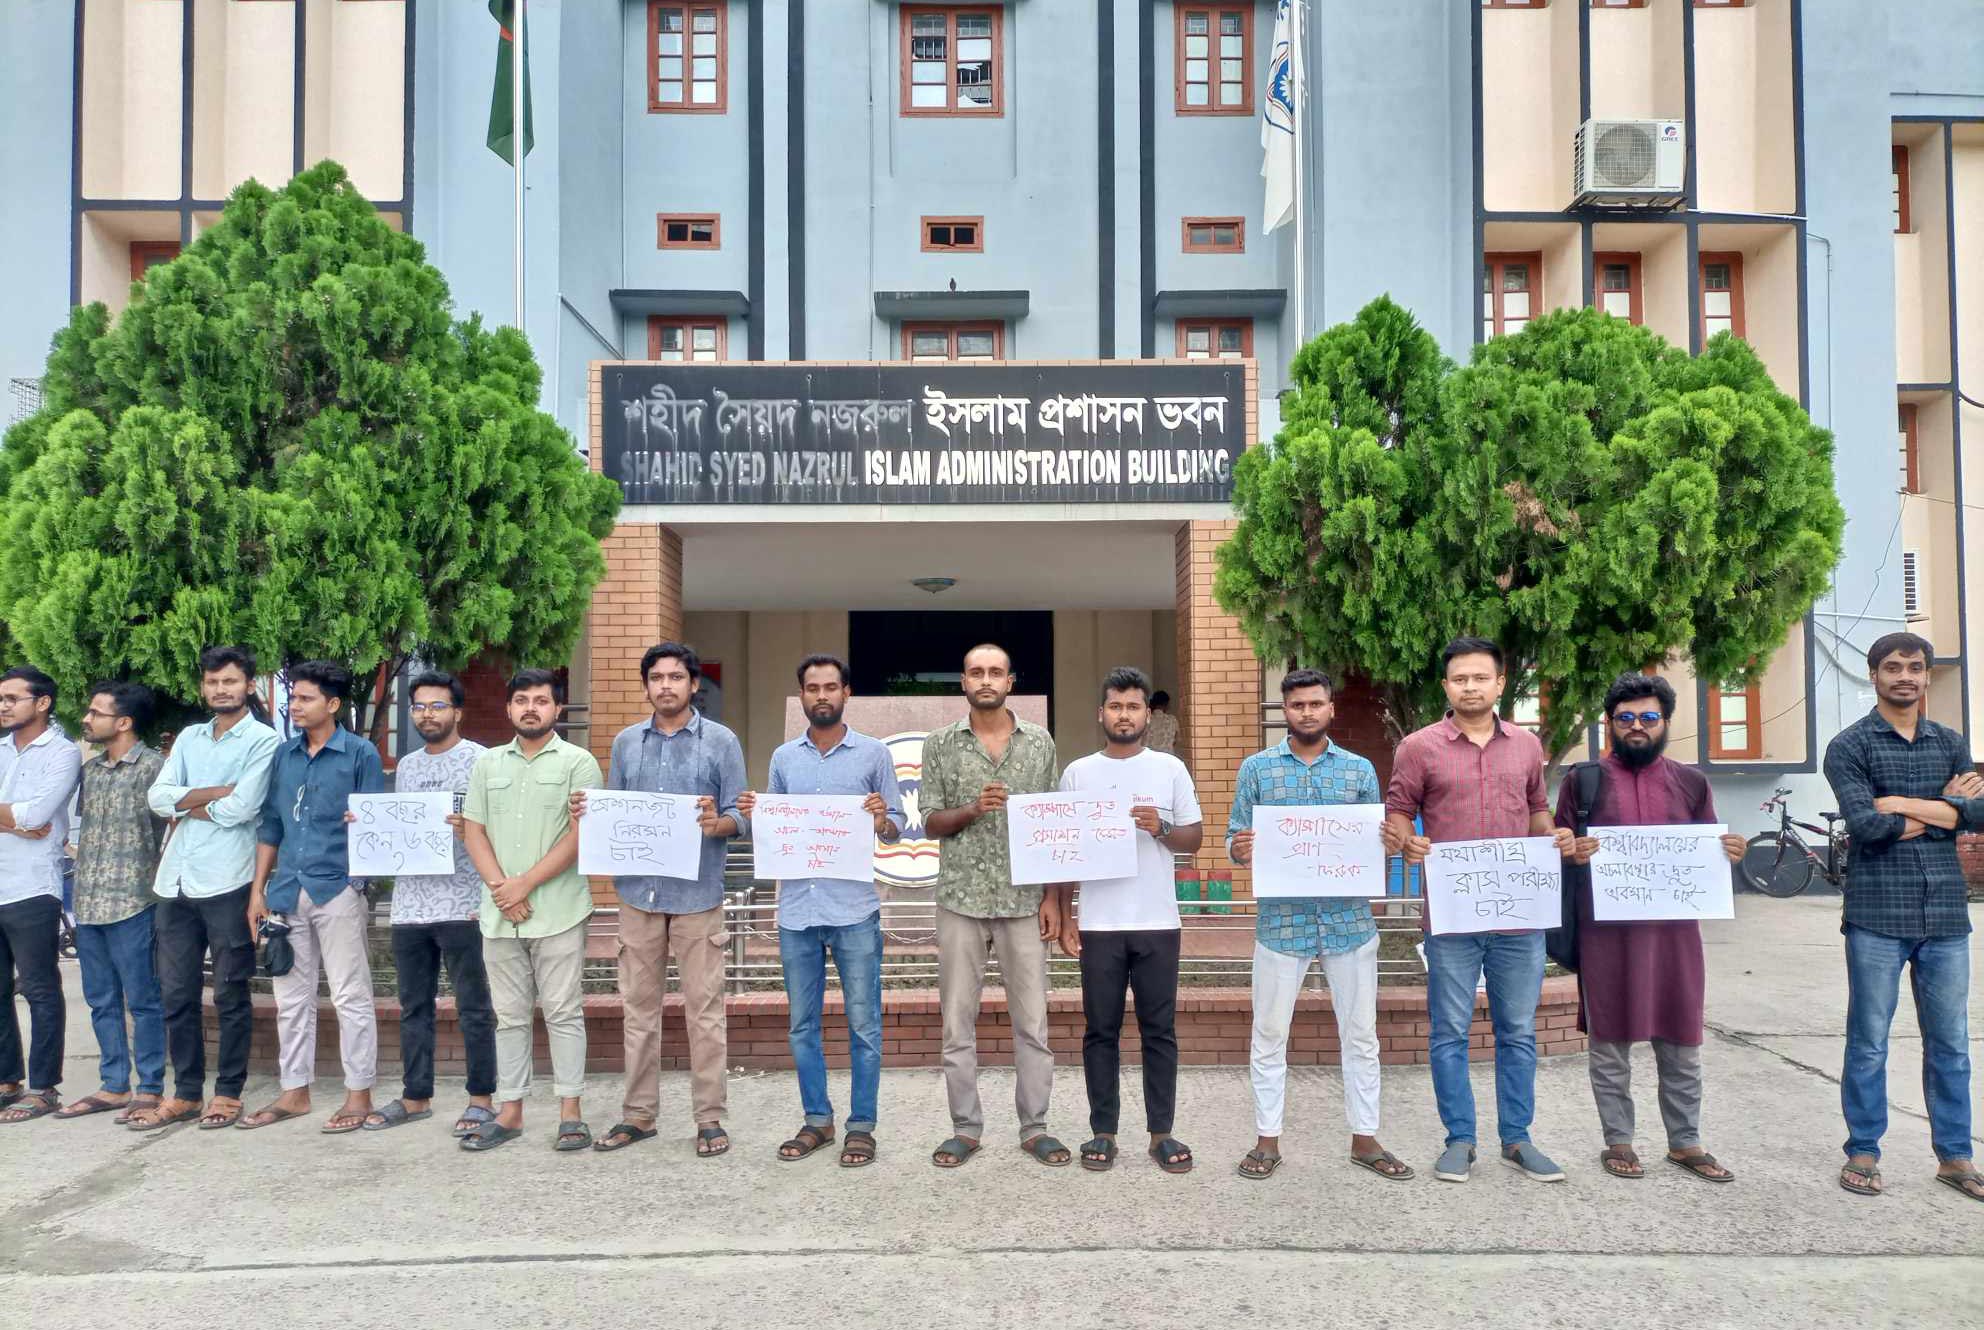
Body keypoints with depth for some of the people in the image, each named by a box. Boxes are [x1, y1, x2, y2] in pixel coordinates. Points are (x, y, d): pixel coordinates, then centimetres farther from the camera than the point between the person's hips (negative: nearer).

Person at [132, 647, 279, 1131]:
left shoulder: (262, 740, -4)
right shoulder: (189, 737, 15)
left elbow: (241, 809, -15)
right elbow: (157, 798, 3)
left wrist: (187, 805, -2)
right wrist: (216, 791, -10)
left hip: (226, 883, -6)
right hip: (176, 882, 6)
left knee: (230, 996, 4)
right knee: (176, 994, 10)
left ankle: (228, 1092, 14)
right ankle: (185, 1093, 21)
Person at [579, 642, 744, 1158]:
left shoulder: (721, 741, 1)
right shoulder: (626, 742, 11)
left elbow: (739, 816, -2)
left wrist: (716, 824, -23)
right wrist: (588, 813, -7)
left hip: (698, 893, -3)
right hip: (639, 889, 3)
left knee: (703, 1010, 1)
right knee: (639, 1007, 10)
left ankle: (710, 1118, 11)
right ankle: (638, 1114, 21)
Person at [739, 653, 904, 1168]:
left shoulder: (873, 753, 1)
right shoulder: (783, 757, 10)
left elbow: (896, 830, 3)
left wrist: (881, 822, -18)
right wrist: (753, 816, -5)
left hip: (854, 909, -3)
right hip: (796, 909, 3)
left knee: (863, 1023, 3)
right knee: (802, 1024, 11)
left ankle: (861, 1126, 14)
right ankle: (817, 1119, 25)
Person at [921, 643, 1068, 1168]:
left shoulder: (1039, 742, 5)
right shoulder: (940, 744, 3)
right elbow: (931, 823, 2)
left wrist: (1053, 896, 0)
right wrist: (973, 809, -17)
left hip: (1023, 902, 0)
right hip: (961, 899, 0)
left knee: (1032, 1020, 5)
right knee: (957, 1021, 6)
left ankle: (1035, 1127, 18)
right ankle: (966, 1128, 18)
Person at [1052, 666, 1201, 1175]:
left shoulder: (1170, 769, 4)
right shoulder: (1078, 773, 5)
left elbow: (1195, 838, 7)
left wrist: (1161, 829, -14)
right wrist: (1066, 917, 1)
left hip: (1157, 922, 0)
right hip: (1098, 924, 0)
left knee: (1159, 1030, 6)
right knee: (1100, 1031, 6)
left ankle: (1161, 1132, 16)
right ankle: (1103, 1132, 16)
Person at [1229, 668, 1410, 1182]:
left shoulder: (1360, 770, 7)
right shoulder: (1256, 768, 4)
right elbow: (1237, 837, 4)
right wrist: (1239, 850, -19)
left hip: (1349, 920, 1)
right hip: (1282, 920, -1)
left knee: (1360, 1033, 9)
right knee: (1269, 1034, 6)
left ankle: (1364, 1138, 24)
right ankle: (1267, 1139, 20)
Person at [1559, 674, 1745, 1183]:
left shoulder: (1691, 783, 11)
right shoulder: (1583, 781, 3)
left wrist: (1730, 853, -5)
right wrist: (1573, 853, -16)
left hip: (1674, 930, 2)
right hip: (1607, 931, -2)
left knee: (1682, 1044, 9)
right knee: (1610, 1044, 5)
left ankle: (1686, 1142, 24)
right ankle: (1617, 1141, 18)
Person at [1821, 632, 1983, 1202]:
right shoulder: (1850, 746, -2)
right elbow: (1866, 824, -15)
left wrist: (1905, 803, -12)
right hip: (1877, 916, -4)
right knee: (1868, 1043, 3)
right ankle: (1862, 1153, 14)